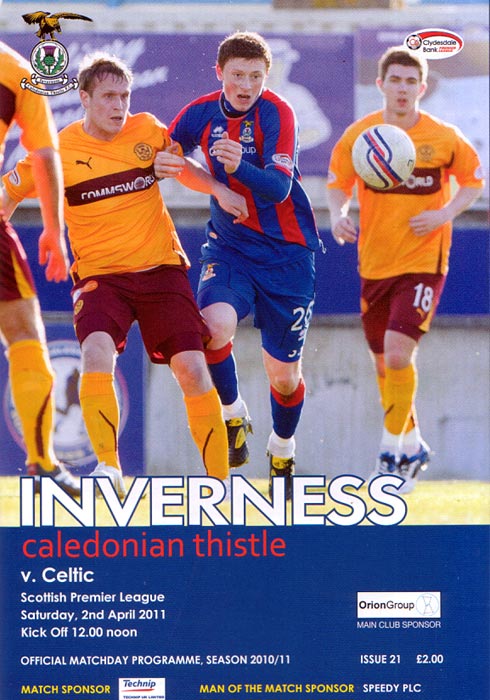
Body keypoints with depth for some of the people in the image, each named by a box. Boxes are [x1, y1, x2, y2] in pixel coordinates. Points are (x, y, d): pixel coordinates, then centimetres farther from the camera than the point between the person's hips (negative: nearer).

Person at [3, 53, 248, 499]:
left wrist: (219, 189, 4)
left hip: (162, 267, 2)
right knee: (97, 352, -30)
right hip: (100, 274, -2)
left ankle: (220, 480, 4)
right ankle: (108, 467, -28)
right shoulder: (59, 150, -5)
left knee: (193, 369, -7)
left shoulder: (147, 130, 1)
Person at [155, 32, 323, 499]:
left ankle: (282, 451, 36)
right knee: (214, 324, -29)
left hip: (286, 252, -2)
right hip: (229, 245, 2)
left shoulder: (276, 113, -17)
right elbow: (163, 155, 9)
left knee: (284, 376, 5)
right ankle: (232, 416, -2)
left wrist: (238, 166, -47)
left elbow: (278, 188, -28)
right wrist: (162, 163, -15)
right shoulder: (201, 114, -5)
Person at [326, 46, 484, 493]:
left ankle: (393, 454, -6)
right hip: (374, 263, 4)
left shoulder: (444, 138, -8)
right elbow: (338, 182, 10)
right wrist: (338, 215, -10)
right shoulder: (358, 135, -2)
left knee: (398, 351, -19)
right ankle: (412, 447, 32)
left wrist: (445, 214, -11)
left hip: (423, 260, -4)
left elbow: (474, 180, 6)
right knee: (383, 363, 11)